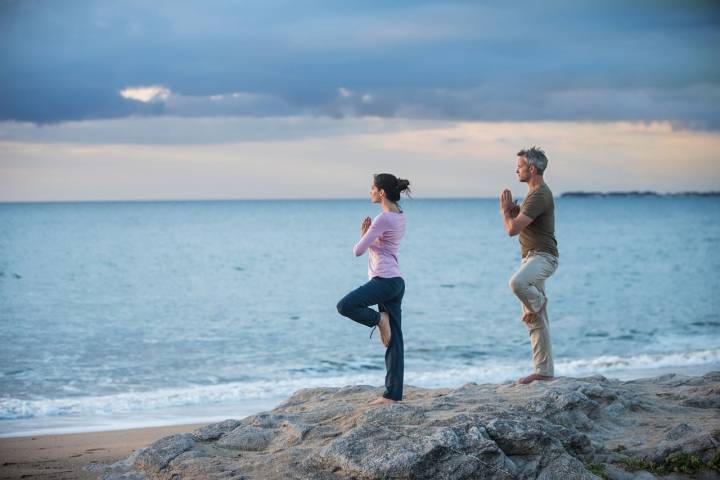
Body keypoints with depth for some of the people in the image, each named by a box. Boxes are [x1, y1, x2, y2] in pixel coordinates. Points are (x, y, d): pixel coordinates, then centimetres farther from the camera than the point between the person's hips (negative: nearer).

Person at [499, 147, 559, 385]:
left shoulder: (540, 195, -15)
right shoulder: (533, 193, 19)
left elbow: (513, 229, -20)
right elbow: (518, 222, 26)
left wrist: (505, 210, -1)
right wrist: (511, 209, 5)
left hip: (542, 256, -10)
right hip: (531, 257, 10)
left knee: (517, 283, -39)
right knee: (537, 322, 8)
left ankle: (537, 302, -8)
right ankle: (544, 370, 10)